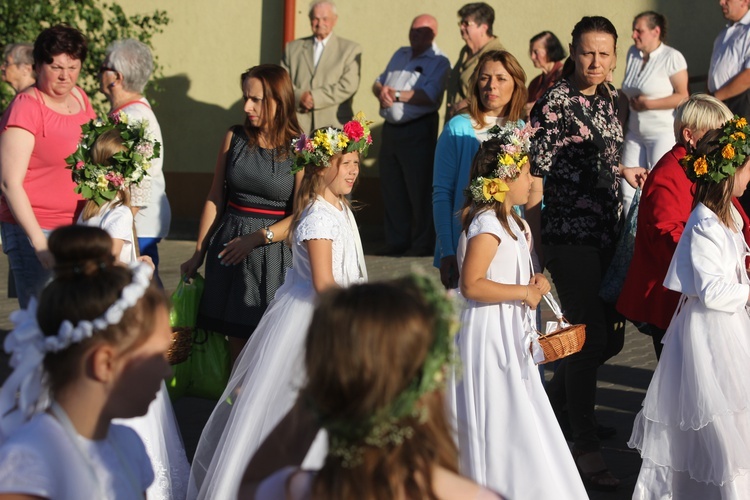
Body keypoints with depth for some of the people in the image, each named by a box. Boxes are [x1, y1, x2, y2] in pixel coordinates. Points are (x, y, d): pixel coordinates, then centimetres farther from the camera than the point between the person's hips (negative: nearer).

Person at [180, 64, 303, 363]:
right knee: (236, 339, 5)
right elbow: (215, 199, 11)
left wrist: (258, 237, -19)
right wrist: (198, 253, 11)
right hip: (229, 249, 3)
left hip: (274, 252, -3)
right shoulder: (234, 138, 5)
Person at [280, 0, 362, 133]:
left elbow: (348, 86, -3)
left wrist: (315, 97, -10)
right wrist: (300, 97, -10)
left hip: (334, 126, -2)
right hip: (299, 125, 2)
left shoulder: (350, 49, 9)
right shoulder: (293, 48, 18)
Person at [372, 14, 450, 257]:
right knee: (391, 189, 10)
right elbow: (378, 82, 16)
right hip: (391, 128, 7)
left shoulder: (439, 62, -6)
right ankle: (396, 241, 18)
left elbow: (429, 96, -19)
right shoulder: (401, 54, 17)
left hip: (418, 130, -7)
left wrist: (397, 95, -18)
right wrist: (381, 92, -7)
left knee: (419, 190, -3)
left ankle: (422, 244, 4)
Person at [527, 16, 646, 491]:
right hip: (571, 238, -8)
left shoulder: (609, 99, 9)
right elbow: (535, 176, -13)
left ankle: (558, 400, 41)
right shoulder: (554, 104, -13)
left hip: (608, 234, 8)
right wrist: (534, 245, -13)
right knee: (591, 336, -5)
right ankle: (586, 447, 7)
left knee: (612, 334, 15)